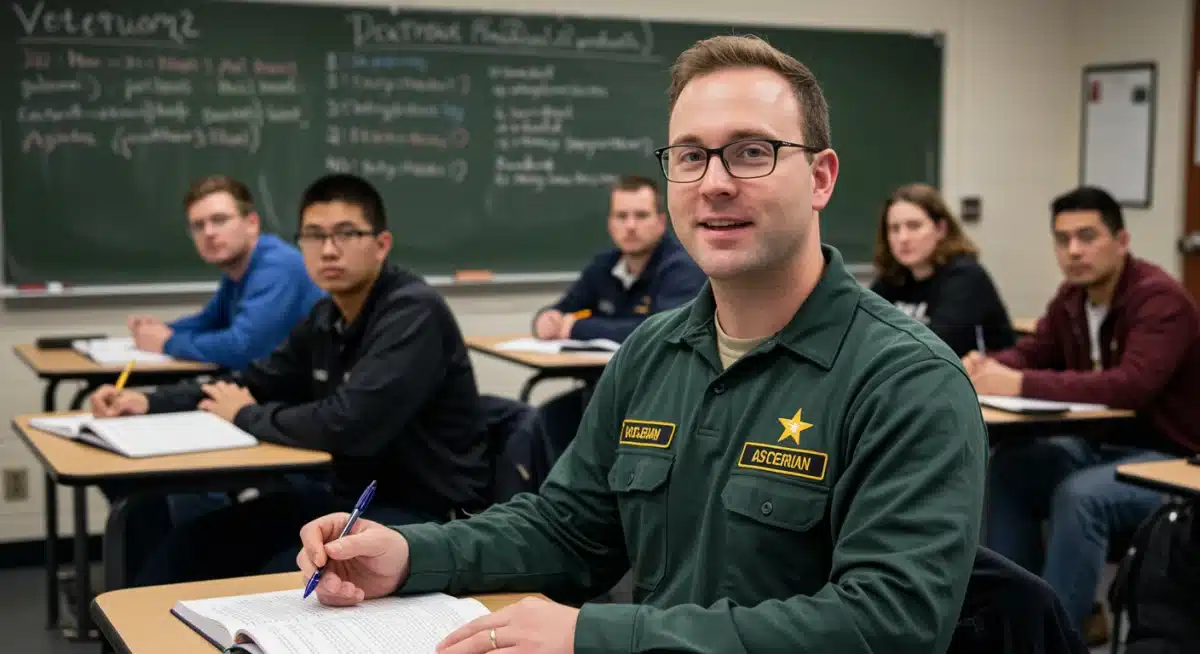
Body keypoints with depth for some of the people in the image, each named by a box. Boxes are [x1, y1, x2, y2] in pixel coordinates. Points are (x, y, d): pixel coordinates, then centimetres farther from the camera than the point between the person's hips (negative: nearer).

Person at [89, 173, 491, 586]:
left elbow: (349, 425, -30)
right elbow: (256, 384, 19)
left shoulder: (413, 314, -20)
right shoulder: (326, 318, 8)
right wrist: (149, 403, 2)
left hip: (425, 512, -9)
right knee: (191, 547, 2)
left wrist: (247, 416, -11)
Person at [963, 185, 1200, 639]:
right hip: (1104, 445, 8)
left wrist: (1020, 385, -40)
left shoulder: (1160, 299, -22)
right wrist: (988, 367, -16)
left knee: (1079, 496, -32)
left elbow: (1130, 386, -36)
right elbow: (1033, 353, 10)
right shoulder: (1073, 296, 3)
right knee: (1008, 469, -8)